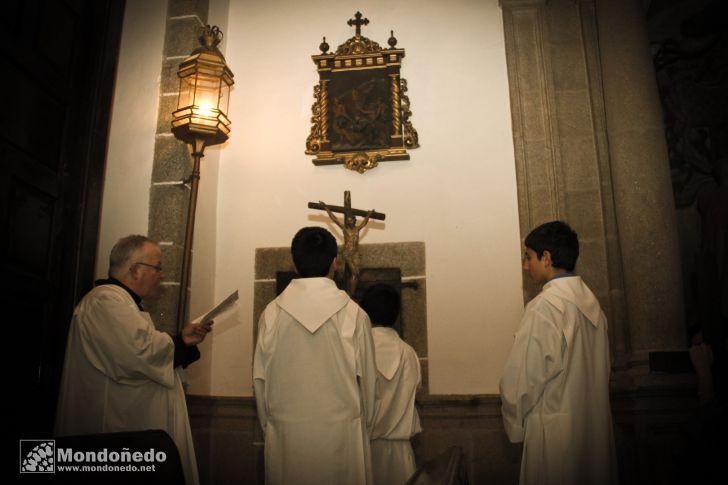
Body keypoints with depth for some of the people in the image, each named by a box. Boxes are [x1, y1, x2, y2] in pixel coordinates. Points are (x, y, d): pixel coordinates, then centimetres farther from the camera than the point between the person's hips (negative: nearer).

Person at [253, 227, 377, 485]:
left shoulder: (272, 313, -6)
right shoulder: (354, 314, -10)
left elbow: (260, 380, 0)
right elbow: (366, 379, -2)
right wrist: (363, 426, 14)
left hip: (286, 434, 2)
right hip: (341, 433, -1)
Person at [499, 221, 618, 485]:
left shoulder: (544, 307, -19)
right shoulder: (591, 301, 7)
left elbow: (522, 377, -17)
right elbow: (601, 369, 12)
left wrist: (514, 424, -2)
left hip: (557, 433, -8)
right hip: (597, 428, 8)